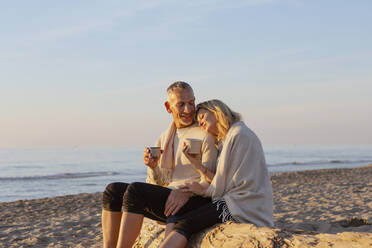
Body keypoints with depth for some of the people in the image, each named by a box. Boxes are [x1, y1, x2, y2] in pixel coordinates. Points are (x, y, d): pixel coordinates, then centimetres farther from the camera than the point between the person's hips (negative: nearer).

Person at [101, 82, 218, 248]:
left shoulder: (205, 134, -2)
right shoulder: (164, 138, 18)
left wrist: (186, 193, -25)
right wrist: (153, 167, -4)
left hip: (192, 203, -7)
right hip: (165, 200, 7)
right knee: (113, 190, -6)